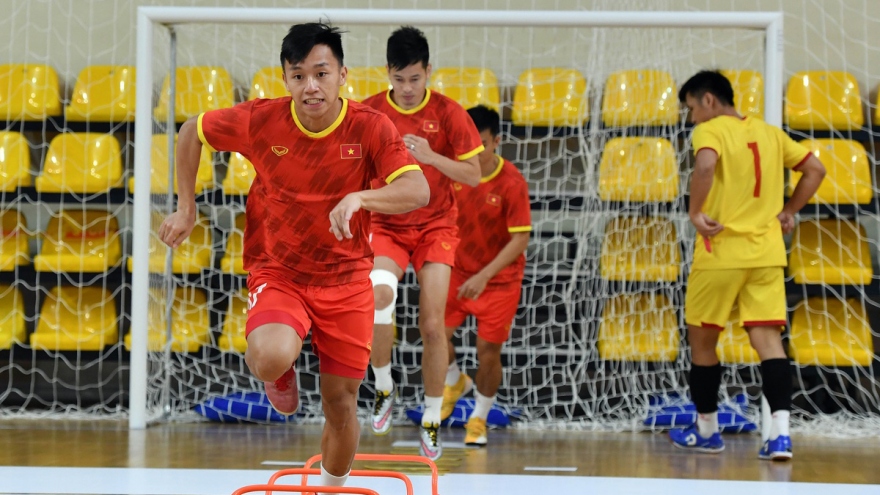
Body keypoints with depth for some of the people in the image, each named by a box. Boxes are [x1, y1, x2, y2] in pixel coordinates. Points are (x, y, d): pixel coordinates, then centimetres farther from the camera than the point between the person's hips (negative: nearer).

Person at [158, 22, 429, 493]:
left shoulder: (371, 128, -16)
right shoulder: (260, 120, -14)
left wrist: (360, 197, -46)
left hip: (346, 280, 1)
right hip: (277, 272, -1)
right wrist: (186, 209, 3)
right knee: (269, 359, -32)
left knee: (341, 405, 5)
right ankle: (282, 376, 8)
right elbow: (191, 131, 4)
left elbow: (417, 191, -28)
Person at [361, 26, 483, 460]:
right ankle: (383, 387, -6)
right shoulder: (370, 111, -3)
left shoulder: (448, 112, -6)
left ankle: (431, 421, 11)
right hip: (386, 226, 0)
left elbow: (474, 175, -6)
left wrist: (430, 156, -21)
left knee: (432, 326, -7)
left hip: (436, 227, 0)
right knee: (379, 294, -30)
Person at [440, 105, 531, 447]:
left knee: (488, 348, -2)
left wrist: (484, 276, -30)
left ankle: (479, 419, 22)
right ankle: (455, 382, 25)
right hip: (458, 270, 4)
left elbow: (520, 239, -23)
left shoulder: (511, 184, -22)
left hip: (500, 278, -4)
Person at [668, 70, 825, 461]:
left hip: (720, 252, -5)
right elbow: (815, 170, 18)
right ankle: (780, 432, -17)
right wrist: (788, 212, 19)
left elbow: (705, 166, -27)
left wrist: (695, 212, -17)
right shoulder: (770, 133, 14)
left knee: (701, 338, 11)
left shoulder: (710, 130, -5)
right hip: (767, 253, 5)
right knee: (768, 338, -2)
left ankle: (706, 430, 21)